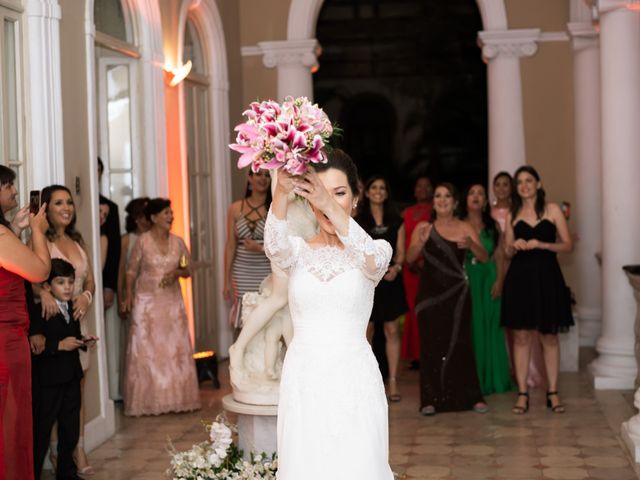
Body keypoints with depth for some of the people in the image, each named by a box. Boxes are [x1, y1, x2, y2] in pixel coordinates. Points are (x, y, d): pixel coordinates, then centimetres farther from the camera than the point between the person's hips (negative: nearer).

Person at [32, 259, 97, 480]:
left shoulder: (72, 308, 10)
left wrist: (83, 342, 2)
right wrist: (59, 345, -27)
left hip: (71, 377, 8)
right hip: (48, 381, -8)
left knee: (70, 429, 15)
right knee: (41, 431, 0)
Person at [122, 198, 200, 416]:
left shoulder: (178, 242, 4)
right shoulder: (142, 242, -6)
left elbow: (188, 270, 11)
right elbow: (131, 270, -1)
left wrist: (178, 273, -10)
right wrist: (129, 295, -11)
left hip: (172, 301, 3)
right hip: (147, 301, -3)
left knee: (175, 349, 3)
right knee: (146, 351, -1)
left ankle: (176, 397, 13)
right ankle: (147, 402, 7)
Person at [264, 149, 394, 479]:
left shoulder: (377, 251, 0)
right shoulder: (296, 250, 4)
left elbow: (371, 260, -25)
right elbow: (274, 245, -21)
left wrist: (331, 206, -40)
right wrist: (281, 192, -40)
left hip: (354, 380, -1)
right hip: (303, 381, 2)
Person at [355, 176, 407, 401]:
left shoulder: (396, 221, 11)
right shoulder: (357, 221, 7)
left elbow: (401, 251, 7)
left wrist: (397, 267, -12)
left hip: (390, 280, 1)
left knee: (392, 331, -1)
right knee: (366, 331, 1)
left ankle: (393, 381, 2)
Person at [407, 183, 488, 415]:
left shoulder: (465, 228, 5)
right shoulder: (422, 228, 5)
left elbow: (484, 258, -1)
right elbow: (409, 258, -5)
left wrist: (471, 244, -21)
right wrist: (421, 242, -24)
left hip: (457, 294, 0)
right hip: (430, 293, 0)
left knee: (460, 343, 1)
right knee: (431, 344, -1)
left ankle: (472, 396, 8)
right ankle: (431, 399, 3)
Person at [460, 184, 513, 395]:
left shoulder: (493, 226, 8)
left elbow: (499, 256, 4)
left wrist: (499, 280, -7)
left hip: (488, 280, 2)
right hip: (465, 280, -1)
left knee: (490, 327, 5)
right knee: (469, 328, 0)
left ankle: (491, 378, 14)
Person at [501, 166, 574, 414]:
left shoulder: (552, 210, 3)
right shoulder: (512, 215, 9)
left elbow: (568, 245, -1)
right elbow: (507, 252, 12)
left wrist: (541, 244, -15)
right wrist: (515, 246, -10)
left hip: (547, 277, -1)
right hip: (520, 278, 1)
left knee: (549, 336, 3)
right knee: (521, 336, 0)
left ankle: (552, 392, 10)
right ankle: (522, 394, 5)